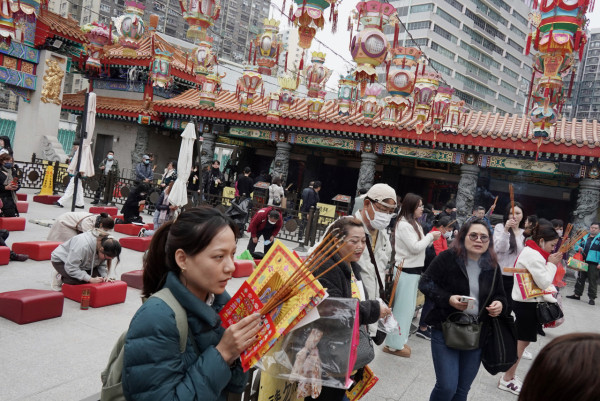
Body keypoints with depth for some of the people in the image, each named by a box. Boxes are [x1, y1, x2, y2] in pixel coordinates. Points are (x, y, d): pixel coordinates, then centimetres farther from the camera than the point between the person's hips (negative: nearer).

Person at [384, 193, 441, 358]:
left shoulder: (414, 224, 13)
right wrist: (430, 236, -9)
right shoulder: (403, 225, -16)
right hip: (406, 271, -10)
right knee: (402, 308, -2)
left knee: (408, 307, 15)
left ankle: (398, 340, 25)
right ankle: (394, 344, 7)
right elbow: (415, 247, -20)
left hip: (413, 270, 10)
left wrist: (431, 239, 3)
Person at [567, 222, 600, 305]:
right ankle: (577, 294, 24)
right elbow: (576, 246, 22)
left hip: (593, 264, -6)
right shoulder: (584, 237, 13)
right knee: (580, 279, 14)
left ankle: (592, 298, 6)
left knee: (592, 281, -2)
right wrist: (579, 248, -2)